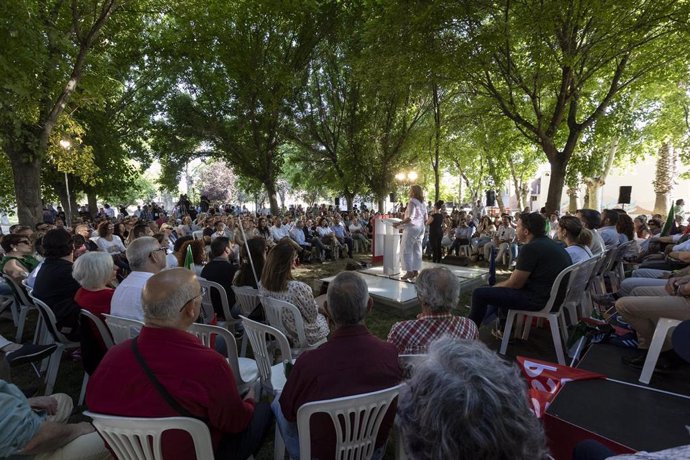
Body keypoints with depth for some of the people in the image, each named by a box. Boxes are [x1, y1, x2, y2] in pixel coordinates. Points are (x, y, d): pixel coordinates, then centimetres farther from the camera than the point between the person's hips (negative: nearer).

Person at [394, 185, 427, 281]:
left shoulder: (412, 202, -12)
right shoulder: (422, 203, 13)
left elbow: (410, 218, -20)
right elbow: (426, 219, 13)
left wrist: (399, 223, -14)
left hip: (412, 228, -9)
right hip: (421, 229, 9)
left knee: (406, 249, -3)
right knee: (417, 250, 9)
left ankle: (409, 271, -6)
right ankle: (415, 270, 11)